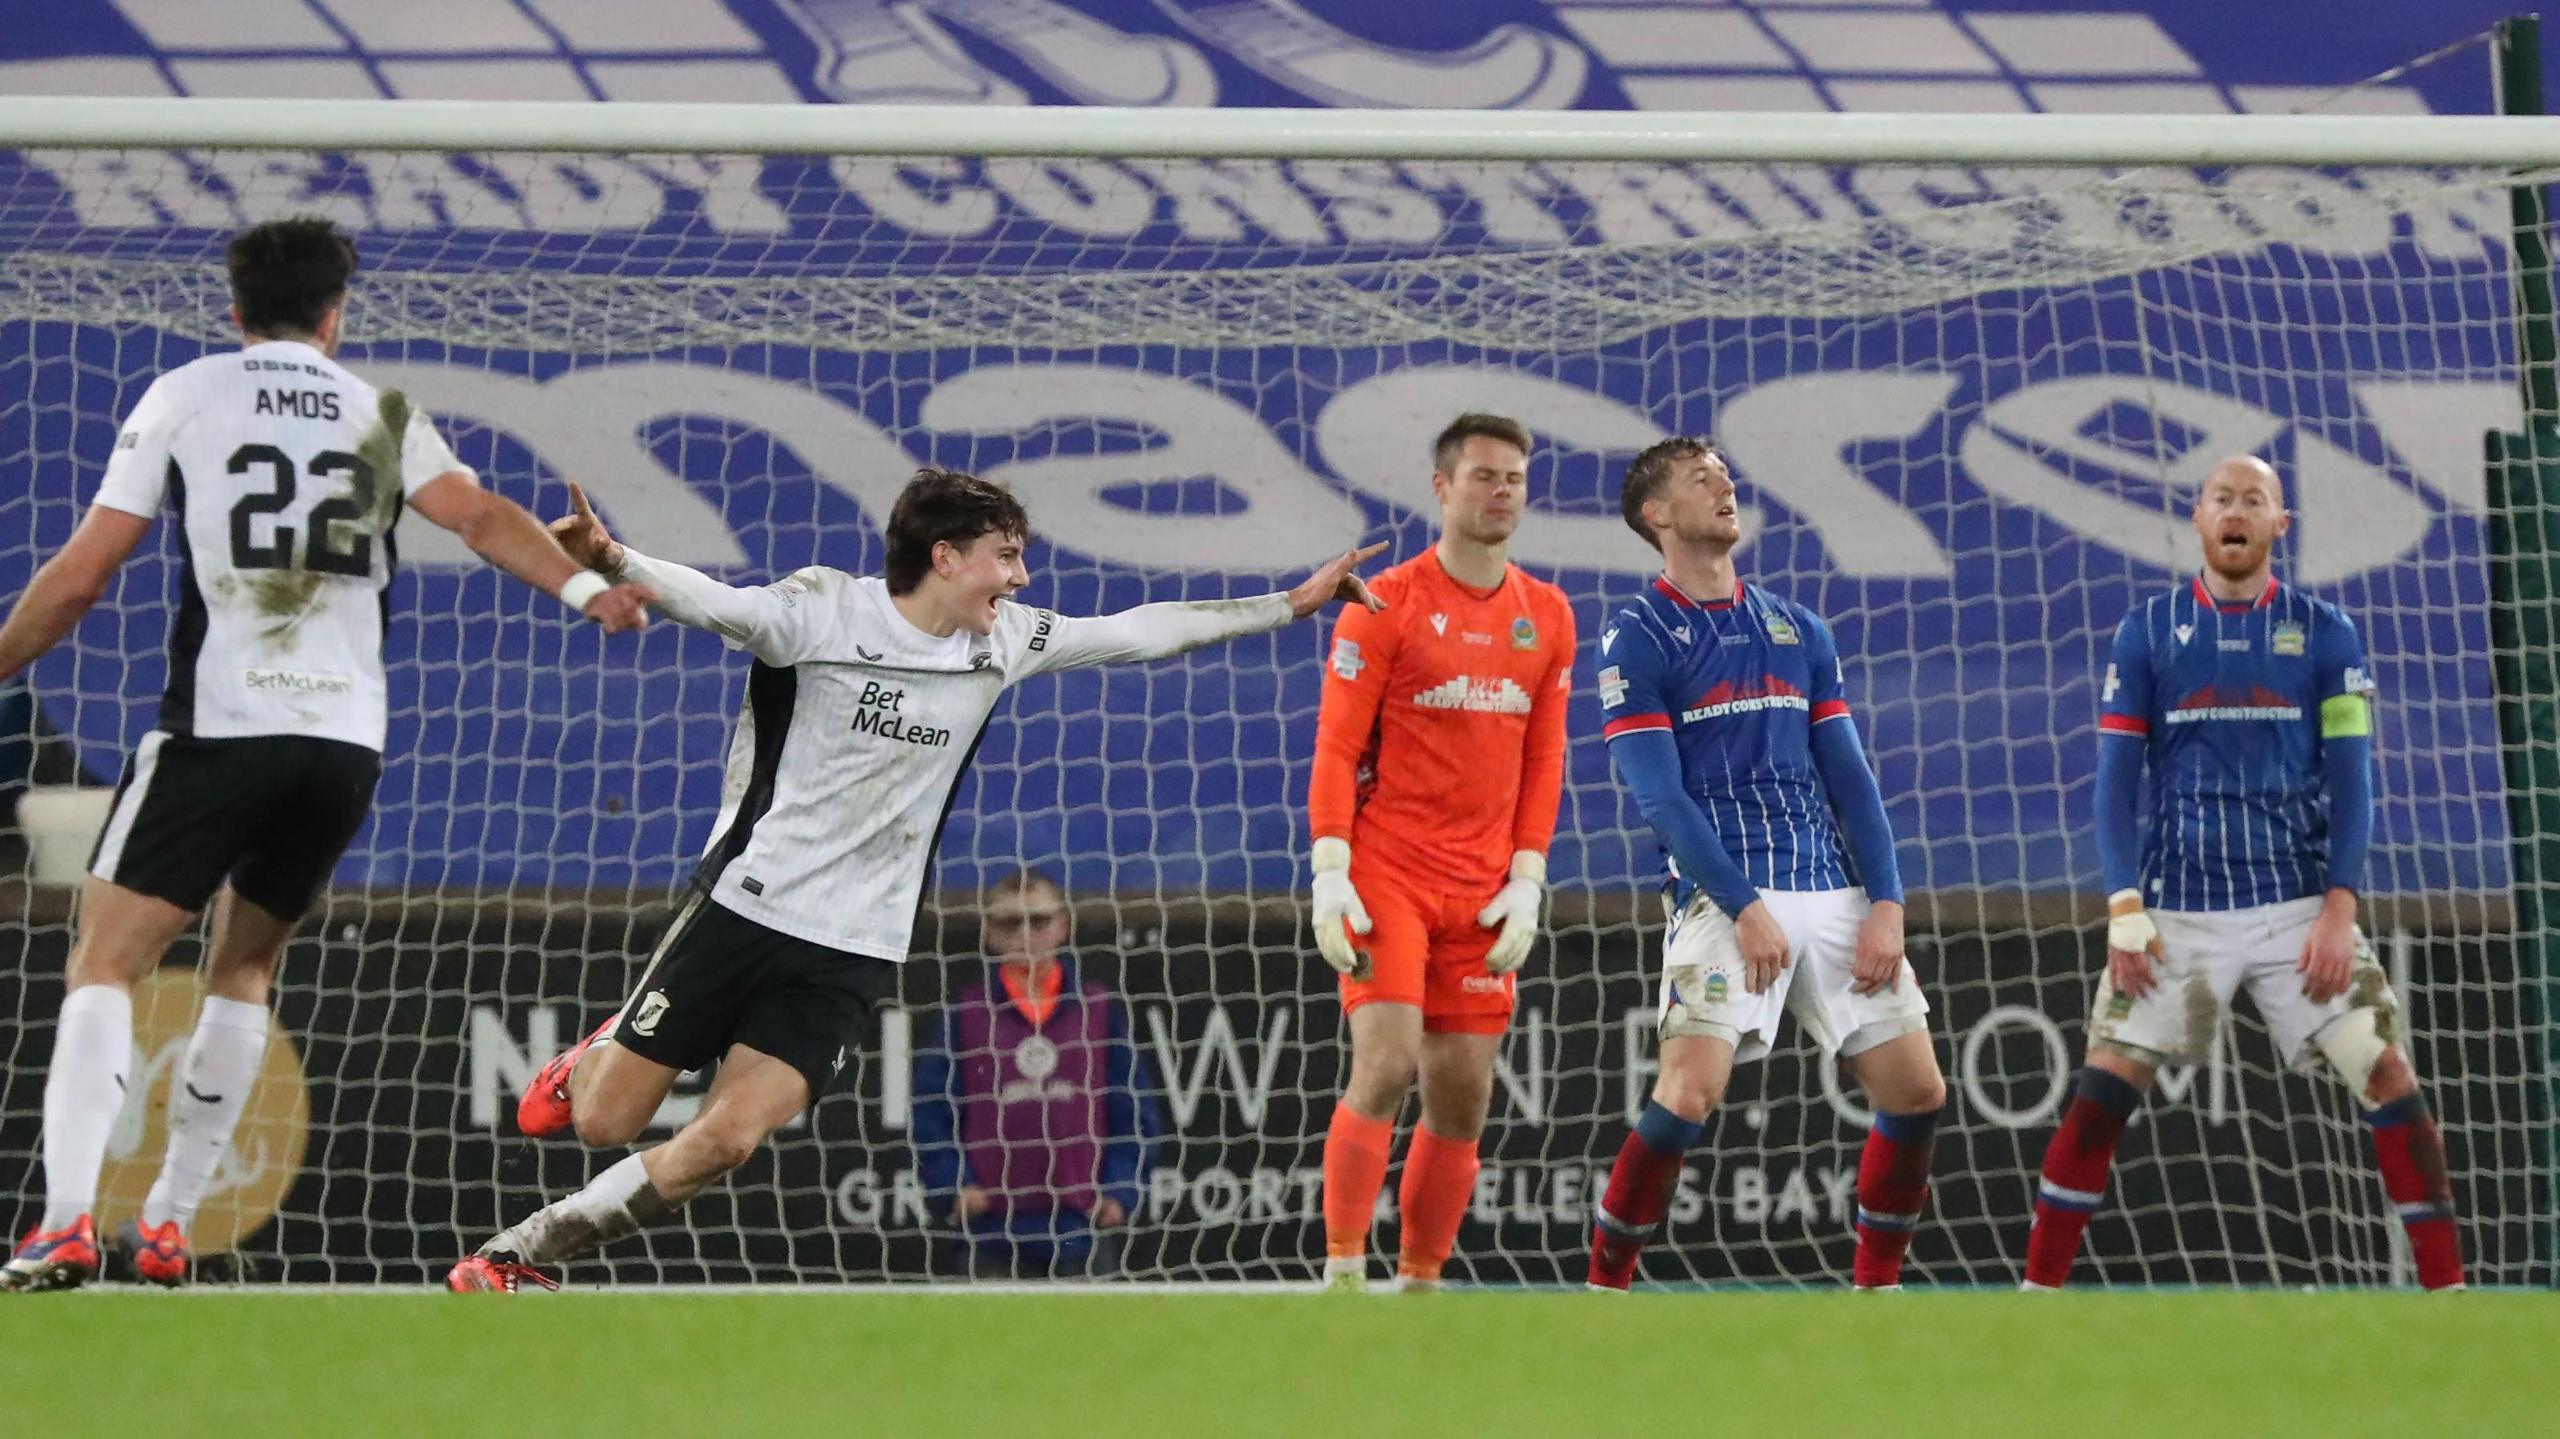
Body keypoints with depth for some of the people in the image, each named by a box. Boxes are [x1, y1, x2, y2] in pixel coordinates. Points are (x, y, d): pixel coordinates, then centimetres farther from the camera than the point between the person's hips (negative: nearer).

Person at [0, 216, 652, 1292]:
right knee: (243, 968, 22)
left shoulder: (182, 398, 8)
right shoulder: (383, 416, 14)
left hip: (217, 724, -3)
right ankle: (168, 1224, 19)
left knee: (104, 966, -3)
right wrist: (582, 586, -14)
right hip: (346, 739, 4)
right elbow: (481, 517, -5)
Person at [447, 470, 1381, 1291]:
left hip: (853, 952, 4)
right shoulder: (823, 614, -11)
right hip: (745, 908, -4)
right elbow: (704, 600, -26)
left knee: (726, 1140, -13)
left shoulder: (1000, 642, 6)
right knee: (603, 1122, 1)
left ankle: (515, 1256, 0)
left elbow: (1140, 631, 14)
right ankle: (594, 1059, 39)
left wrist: (1291, 604, 15)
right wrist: (610, 560, -47)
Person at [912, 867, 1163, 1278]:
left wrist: (1120, 1193, -5)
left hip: (1084, 1227, 1)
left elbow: (1135, 1111, 6)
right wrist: (953, 1187, -10)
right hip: (994, 1232, -1)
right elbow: (932, 1111, 2)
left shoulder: (1101, 1010, 6)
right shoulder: (966, 1012, 3)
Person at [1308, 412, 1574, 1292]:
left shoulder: (1546, 616, 11)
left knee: (1463, 1097, 3)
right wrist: (1329, 874, -14)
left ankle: (1420, 1282, 13)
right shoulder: (1387, 605, -4)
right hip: (1387, 874, -5)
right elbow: (1336, 749, -5)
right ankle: (1343, 1270, -10)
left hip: (1483, 890, 5)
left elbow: (1544, 759, 13)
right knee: (1385, 1066, -16)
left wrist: (1526, 882, 3)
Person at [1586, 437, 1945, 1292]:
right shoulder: (1637, 640, 1)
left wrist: (1886, 902, 2)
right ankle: (1604, 1285, -5)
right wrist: (1743, 908, -16)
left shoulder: (1799, 632, 18)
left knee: (1916, 1092, 0)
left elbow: (1849, 777, 15)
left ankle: (1875, 1286, 15)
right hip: (1722, 897, -5)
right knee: (1689, 1094, -19)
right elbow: (1658, 796, -7)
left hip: (1834, 894, 5)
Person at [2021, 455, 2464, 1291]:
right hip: (2176, 909, 0)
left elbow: (2350, 781, 3)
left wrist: (2339, 907, -8)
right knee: (2105, 1087, -8)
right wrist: (2123, 910, -6)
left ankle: (2445, 1287, -2)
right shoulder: (2146, 634, 6)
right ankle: (2040, 1289, 0)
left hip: (2297, 905, 0)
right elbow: (2116, 778, 4)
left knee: (2386, 1074, -8)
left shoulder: (2324, 634, 5)